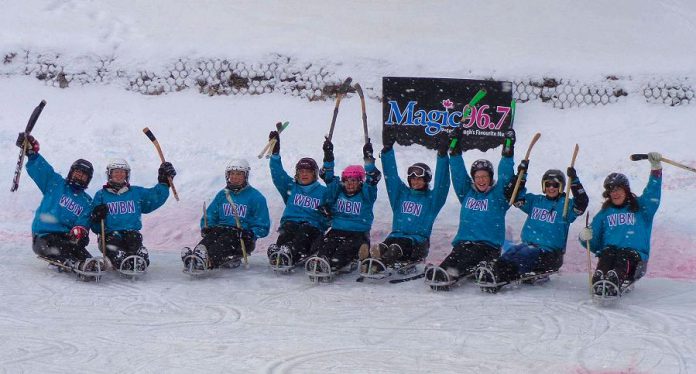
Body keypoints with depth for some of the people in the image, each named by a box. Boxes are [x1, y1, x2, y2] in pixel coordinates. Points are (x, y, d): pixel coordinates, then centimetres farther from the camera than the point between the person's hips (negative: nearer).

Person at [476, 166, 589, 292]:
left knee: (525, 254, -34)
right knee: (513, 251, -29)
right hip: (528, 244, 5)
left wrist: (574, 181, -20)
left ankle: (500, 275, -61)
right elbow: (514, 195, 13)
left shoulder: (566, 205, 6)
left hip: (550, 252, -5)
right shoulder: (535, 201, 19)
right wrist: (521, 175, 2)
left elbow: (582, 203, -13)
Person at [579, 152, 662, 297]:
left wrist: (656, 167, -12)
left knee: (624, 256, -35)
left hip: (635, 254, -1)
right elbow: (594, 243, 20)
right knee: (608, 252, -33)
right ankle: (599, 282, -60)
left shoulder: (640, 207, 21)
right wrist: (585, 237, -5)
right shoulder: (604, 213, 26)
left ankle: (615, 281, -64)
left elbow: (652, 193, 1)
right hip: (609, 251, 1)